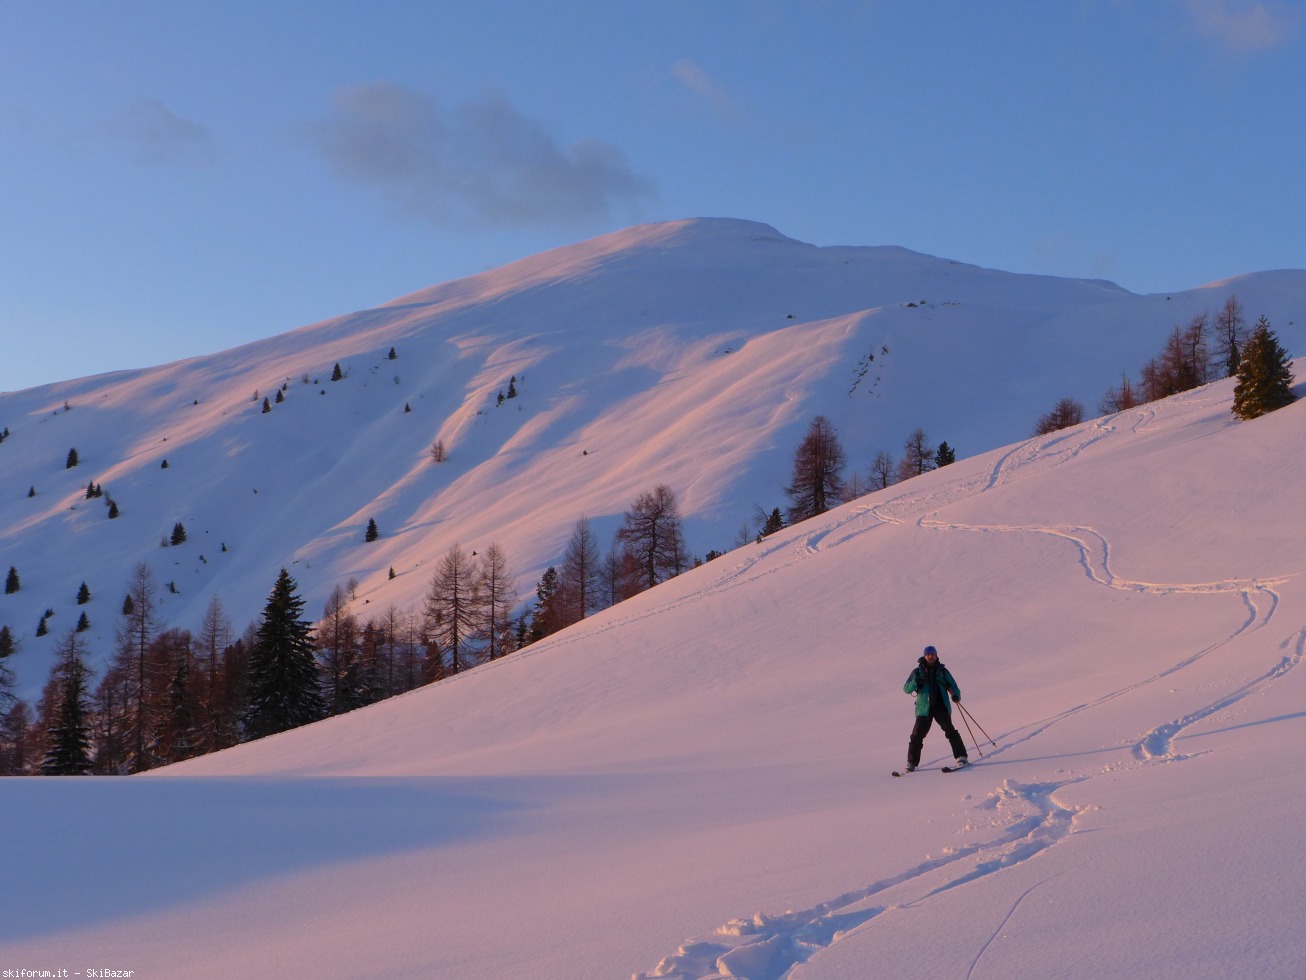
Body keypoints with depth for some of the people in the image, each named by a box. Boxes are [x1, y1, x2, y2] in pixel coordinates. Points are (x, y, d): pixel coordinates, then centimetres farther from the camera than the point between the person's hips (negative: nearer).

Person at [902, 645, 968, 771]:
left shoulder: (942, 671, 11)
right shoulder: (918, 672, 8)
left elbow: (952, 686, 11)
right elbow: (906, 688, 3)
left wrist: (956, 695, -12)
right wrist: (916, 682, -18)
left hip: (941, 707, 0)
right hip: (924, 708, 0)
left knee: (950, 731, -14)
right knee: (917, 735, -5)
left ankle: (961, 757, -10)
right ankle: (911, 762, 3)